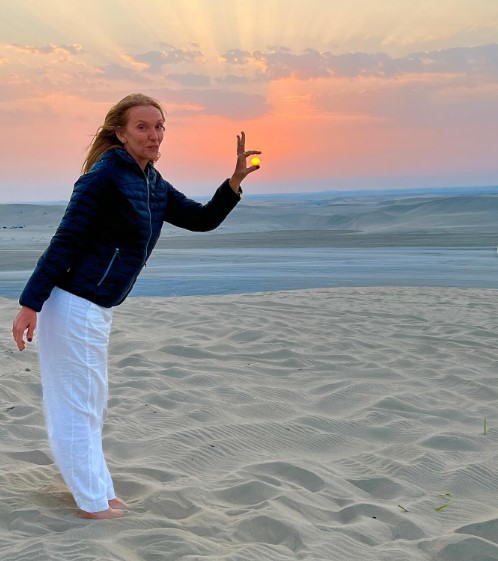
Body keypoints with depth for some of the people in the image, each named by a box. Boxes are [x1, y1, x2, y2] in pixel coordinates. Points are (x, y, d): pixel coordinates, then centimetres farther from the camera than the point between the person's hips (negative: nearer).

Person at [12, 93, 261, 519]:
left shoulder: (154, 187, 9)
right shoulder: (104, 177, -17)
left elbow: (202, 220, 11)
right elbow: (64, 242, -19)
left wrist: (235, 181, -4)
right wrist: (31, 304, -20)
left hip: (96, 309, 10)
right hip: (72, 305, -9)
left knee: (91, 405, 20)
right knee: (77, 406, 4)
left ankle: (98, 491, 36)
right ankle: (93, 501, 19)